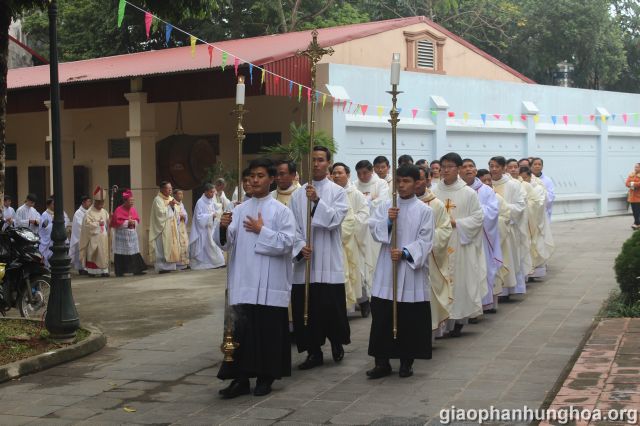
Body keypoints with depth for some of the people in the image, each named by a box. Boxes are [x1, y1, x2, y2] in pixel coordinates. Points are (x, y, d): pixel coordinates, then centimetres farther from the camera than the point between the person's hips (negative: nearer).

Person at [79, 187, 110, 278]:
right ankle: (92, 271, -1)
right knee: (93, 255, -5)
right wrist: (98, 223, -15)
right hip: (94, 238, -6)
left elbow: (109, 223, 14)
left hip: (104, 237, 6)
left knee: (104, 254, 3)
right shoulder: (89, 213, -6)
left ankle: (104, 270, 7)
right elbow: (88, 224, -17)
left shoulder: (104, 212, 13)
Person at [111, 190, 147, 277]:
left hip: (132, 234, 6)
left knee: (134, 253, 3)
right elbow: (116, 222, -15)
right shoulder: (119, 210, -9)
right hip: (122, 235, -6)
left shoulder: (133, 209, 10)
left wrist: (134, 222, -8)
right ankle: (120, 272, 4)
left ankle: (137, 270, 6)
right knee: (121, 255, -3)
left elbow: (137, 220, 15)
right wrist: (127, 222, -16)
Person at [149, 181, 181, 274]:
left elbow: (175, 214, 12)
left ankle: (170, 266, 9)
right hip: (162, 228, -7)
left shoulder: (171, 199, 14)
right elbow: (161, 213, -18)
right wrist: (169, 205, -11)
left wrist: (173, 206, -6)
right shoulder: (158, 200, -8)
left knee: (171, 247, 6)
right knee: (162, 248, -8)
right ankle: (162, 267, -6)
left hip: (171, 228, 7)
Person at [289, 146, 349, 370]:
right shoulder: (298, 194, 8)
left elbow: (335, 220, -12)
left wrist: (317, 201, -23)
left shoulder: (337, 192, 1)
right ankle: (314, 352, 14)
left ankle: (336, 343, 26)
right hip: (304, 260, 3)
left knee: (331, 305, 1)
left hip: (329, 261, -2)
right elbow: (293, 226, 6)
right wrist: (300, 247, -10)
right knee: (306, 307, 3)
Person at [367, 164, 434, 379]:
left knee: (410, 319, 3)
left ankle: (407, 362, 16)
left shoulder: (424, 210, 0)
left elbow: (425, 241, -6)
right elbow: (374, 230, -1)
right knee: (382, 316, 0)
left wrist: (405, 252, -19)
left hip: (412, 270, -2)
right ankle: (382, 361, 9)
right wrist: (388, 221, -20)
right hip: (386, 270, 2)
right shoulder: (385, 206, 7)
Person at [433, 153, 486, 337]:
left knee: (460, 279, 1)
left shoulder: (469, 193, -1)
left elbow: (478, 217, -1)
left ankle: (458, 322, 12)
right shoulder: (434, 192, 3)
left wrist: (456, 223, -10)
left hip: (460, 245, -1)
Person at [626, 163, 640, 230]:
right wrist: (631, 185, -14)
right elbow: (627, 183, 4)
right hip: (632, 195, 5)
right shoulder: (631, 174, 13)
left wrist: (634, 184, -14)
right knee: (634, 210, 6)